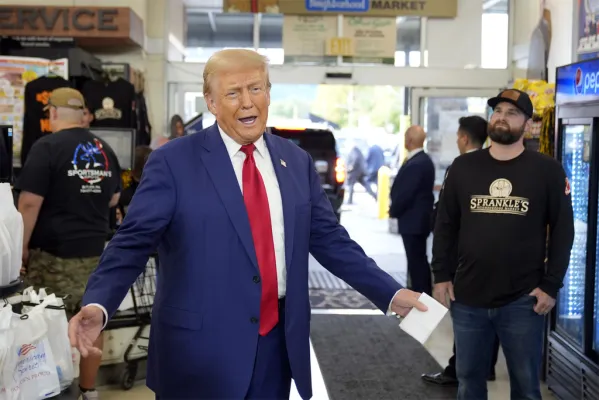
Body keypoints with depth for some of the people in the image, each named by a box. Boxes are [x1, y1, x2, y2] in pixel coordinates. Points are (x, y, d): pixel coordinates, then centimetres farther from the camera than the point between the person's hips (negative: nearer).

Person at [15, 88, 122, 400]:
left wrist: (22, 247, -7)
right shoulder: (104, 150, 9)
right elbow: (113, 198, 19)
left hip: (53, 251, -6)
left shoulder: (47, 147, -10)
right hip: (94, 249, 6)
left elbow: (30, 202, -15)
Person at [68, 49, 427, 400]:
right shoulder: (173, 162, -7)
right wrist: (98, 305, -27)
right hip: (201, 347, -4)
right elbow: (133, 242, -10)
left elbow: (329, 239, 10)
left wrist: (392, 293, 5)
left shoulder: (297, 162, 7)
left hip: (277, 343, 4)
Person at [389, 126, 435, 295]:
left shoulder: (415, 164, -21)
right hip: (419, 219, 10)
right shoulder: (424, 160, 11)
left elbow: (405, 193, -21)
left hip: (413, 220, -10)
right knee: (419, 260, 16)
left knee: (416, 261, -5)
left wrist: (393, 211, -6)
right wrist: (396, 209, 9)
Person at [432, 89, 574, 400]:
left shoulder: (547, 170, -2)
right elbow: (445, 224, 9)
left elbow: (562, 230, -2)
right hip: (467, 298, 2)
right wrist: (441, 275, 2)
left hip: (523, 301, -2)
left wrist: (551, 286, -7)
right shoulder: (463, 166, 5)